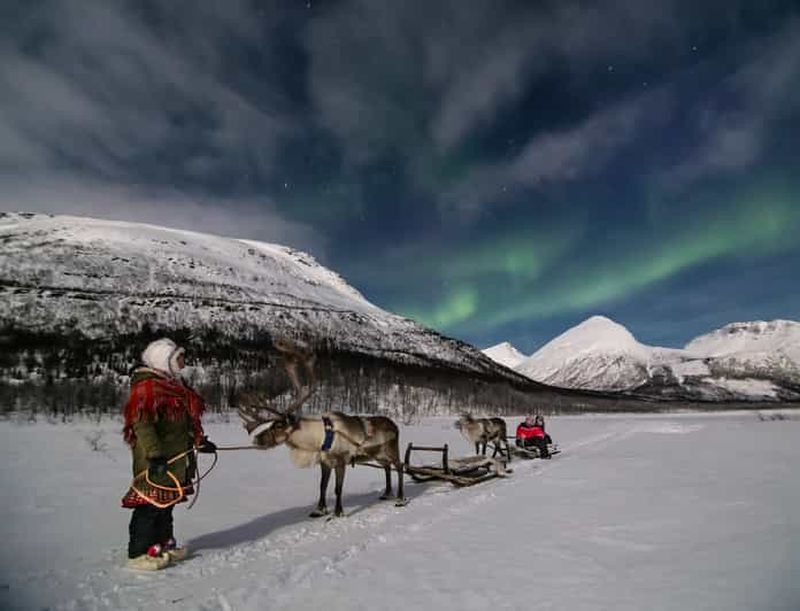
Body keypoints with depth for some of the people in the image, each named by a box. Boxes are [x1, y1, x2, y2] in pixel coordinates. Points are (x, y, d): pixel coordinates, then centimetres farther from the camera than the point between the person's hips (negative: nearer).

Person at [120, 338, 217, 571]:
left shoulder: (172, 385, 16)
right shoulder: (147, 386, -14)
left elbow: (184, 420, 23)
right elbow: (141, 423, -22)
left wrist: (199, 441, 22)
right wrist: (154, 454, -26)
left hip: (174, 457, 10)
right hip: (156, 459, -10)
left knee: (167, 501, 17)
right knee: (151, 503, -4)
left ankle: (163, 544, 28)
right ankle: (138, 553, 6)